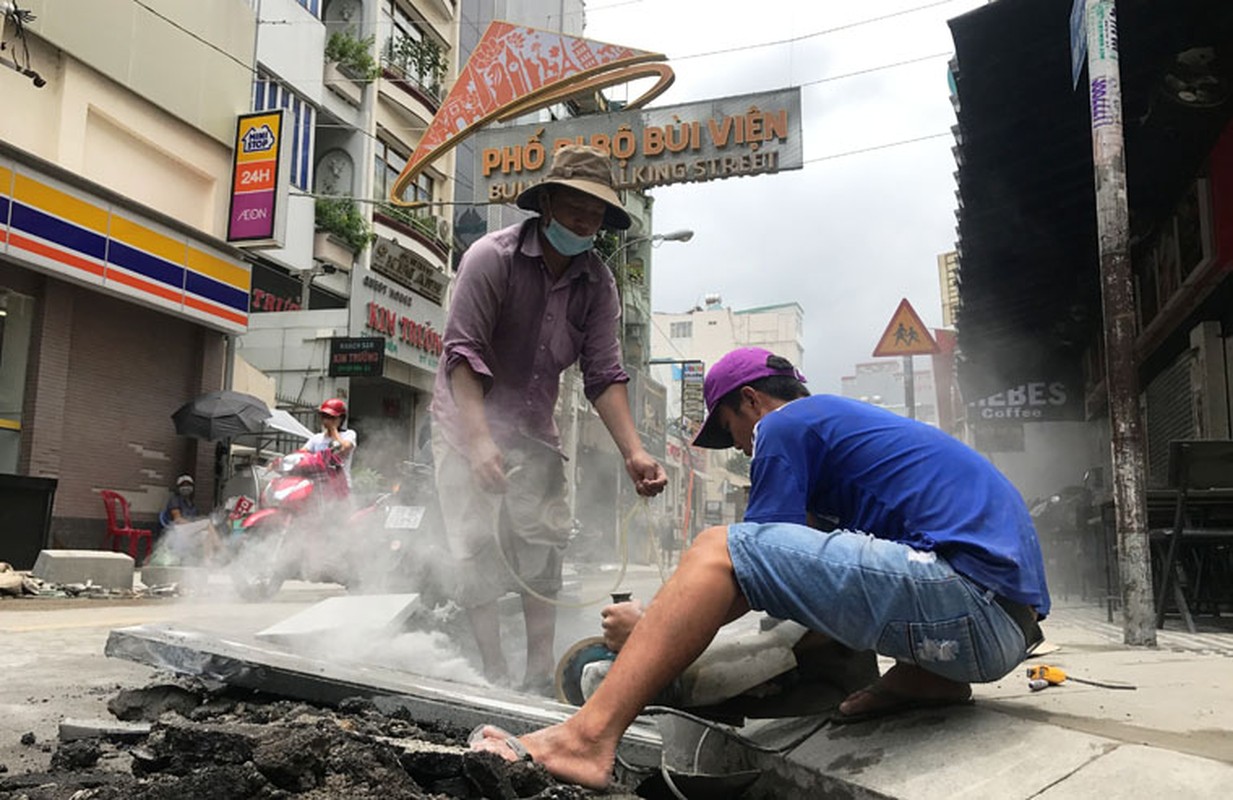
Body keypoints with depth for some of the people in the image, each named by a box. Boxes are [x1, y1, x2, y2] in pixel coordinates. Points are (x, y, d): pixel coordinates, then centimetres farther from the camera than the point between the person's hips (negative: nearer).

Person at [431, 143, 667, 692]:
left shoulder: (598, 285, -7)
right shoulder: (493, 257, -19)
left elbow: (603, 375, -11)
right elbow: (463, 352, -24)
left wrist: (633, 451, -25)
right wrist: (479, 440, -37)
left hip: (534, 429, 4)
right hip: (468, 419, -4)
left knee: (542, 543, -1)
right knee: (479, 546, -7)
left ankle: (539, 676, 7)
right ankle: (493, 676, 3)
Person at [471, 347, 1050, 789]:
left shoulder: (784, 425, 2)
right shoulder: (853, 420, 30)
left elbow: (738, 567, -3)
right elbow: (798, 560, 37)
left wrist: (648, 626, 11)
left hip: (969, 597, -10)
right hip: (1013, 618, 10)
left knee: (716, 549, -13)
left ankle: (588, 738, -22)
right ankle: (927, 675, 12)